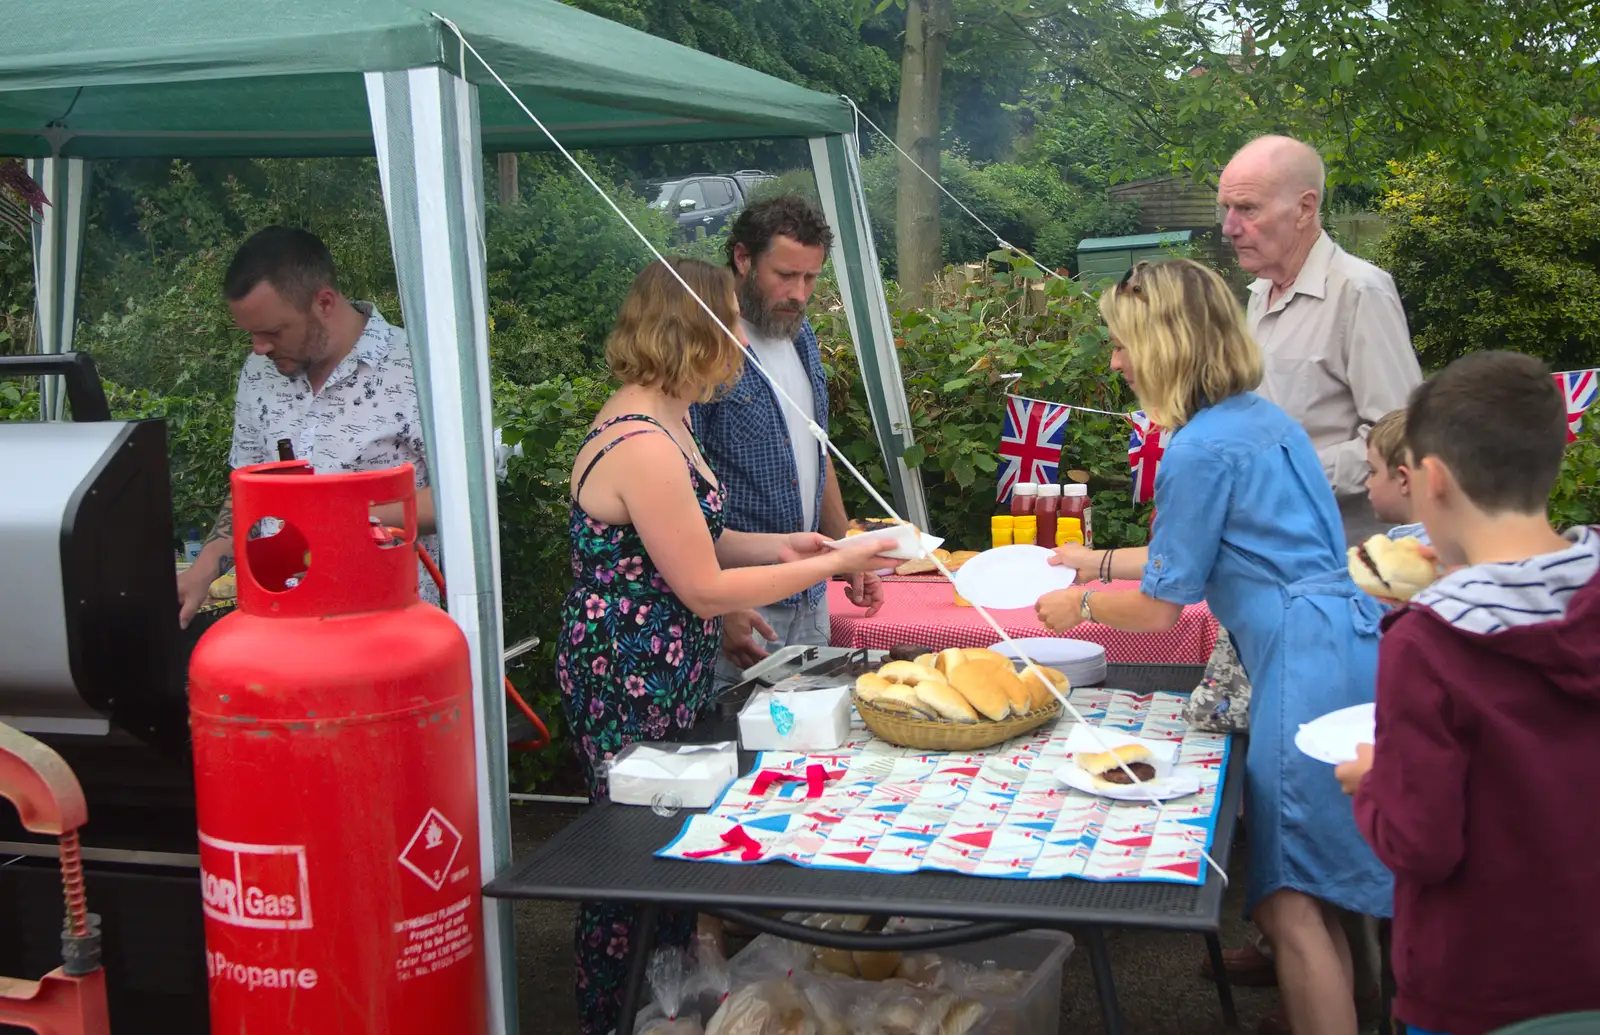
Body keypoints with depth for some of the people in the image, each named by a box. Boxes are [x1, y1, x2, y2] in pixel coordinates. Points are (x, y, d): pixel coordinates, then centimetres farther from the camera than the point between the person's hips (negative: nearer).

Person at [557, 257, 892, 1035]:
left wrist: (779, 547, 4)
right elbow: (704, 589, -21)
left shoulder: (657, 421, 7)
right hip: (629, 689, -10)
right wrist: (831, 565, -14)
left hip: (667, 679, 10)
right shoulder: (643, 446, -25)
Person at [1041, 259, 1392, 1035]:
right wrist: (1101, 561, 33)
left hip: (1307, 670, -10)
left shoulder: (1199, 452, -14)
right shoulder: (1263, 419, 15)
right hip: (1347, 644, 10)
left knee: (1289, 905, -1)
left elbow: (1159, 609, -6)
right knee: (1308, 896, 18)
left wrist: (1078, 606, 12)